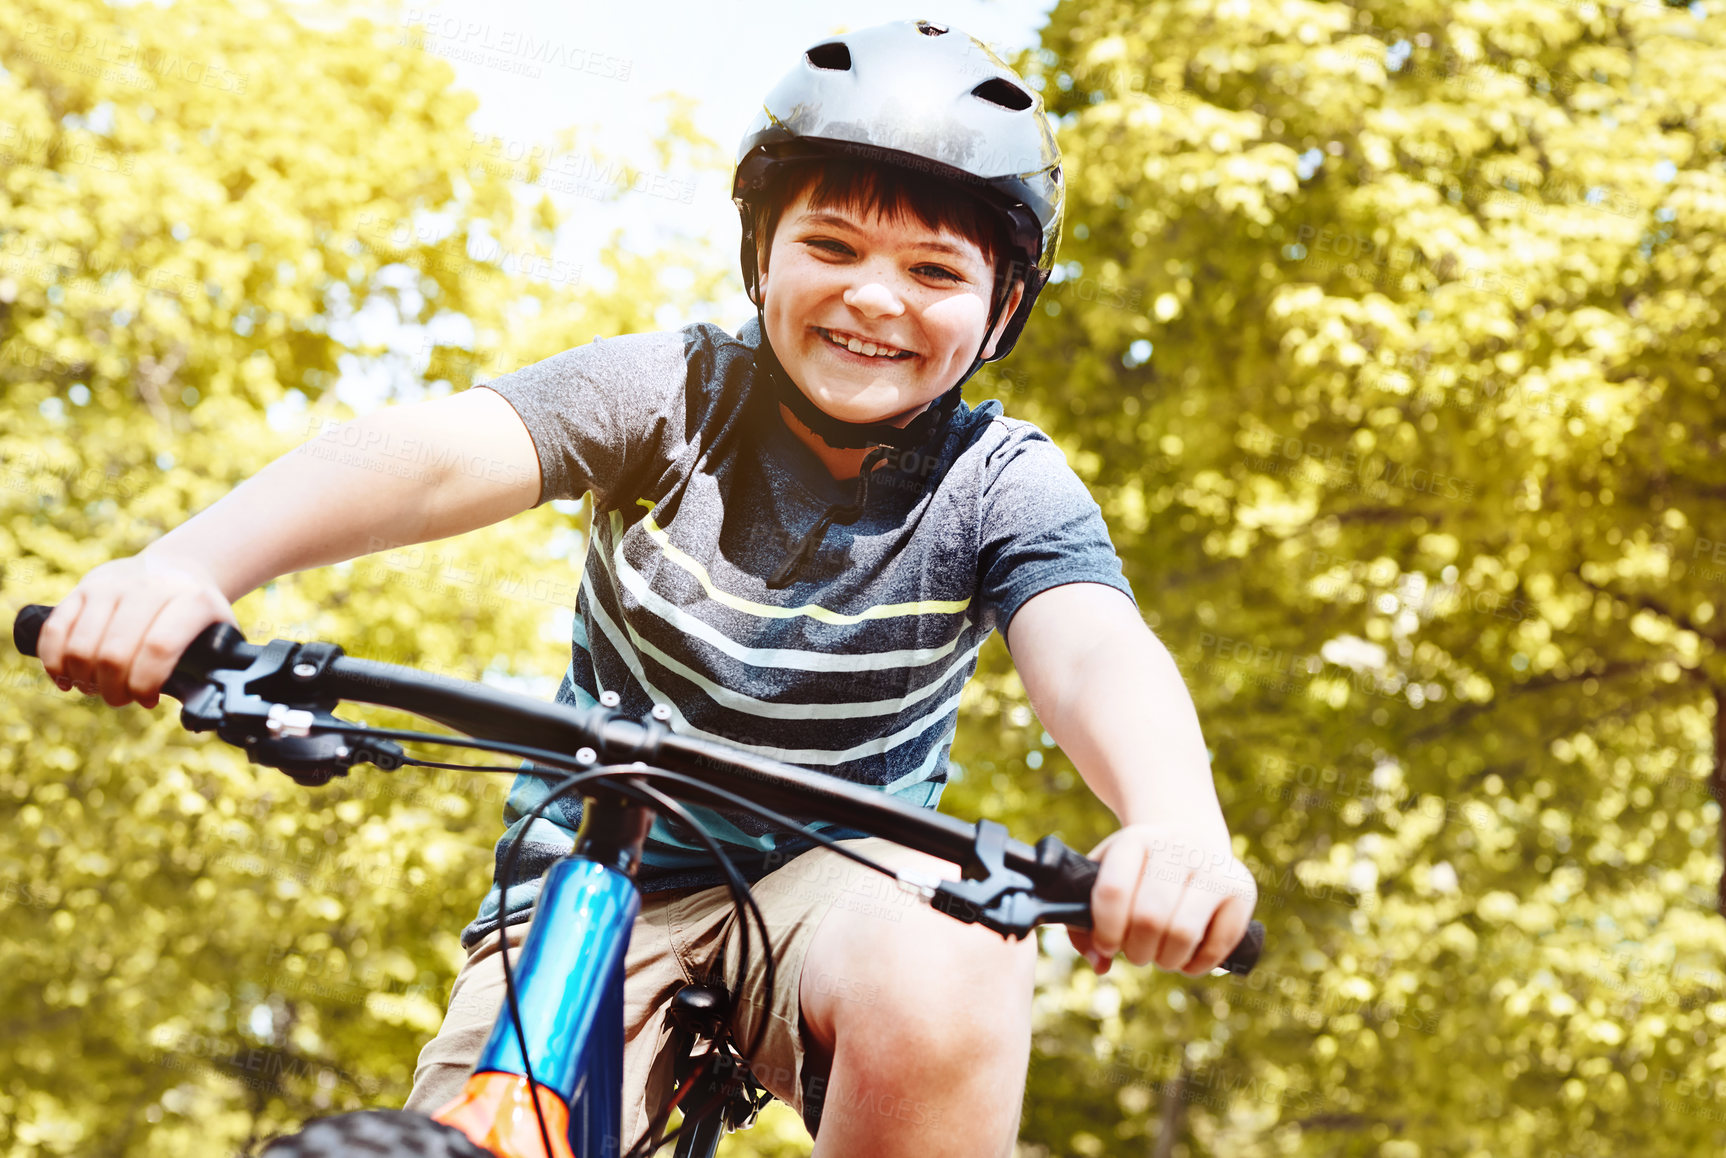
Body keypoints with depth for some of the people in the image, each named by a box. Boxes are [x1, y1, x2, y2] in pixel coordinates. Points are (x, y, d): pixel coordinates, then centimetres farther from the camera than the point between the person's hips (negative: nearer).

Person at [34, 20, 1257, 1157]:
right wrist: (189, 563, -49)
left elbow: (1093, 650, -30)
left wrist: (1177, 823, -54)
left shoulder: (1004, 486, -10)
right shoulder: (669, 393, -11)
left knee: (939, 967, -35)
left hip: (834, 877, -1)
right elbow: (432, 455, -29)